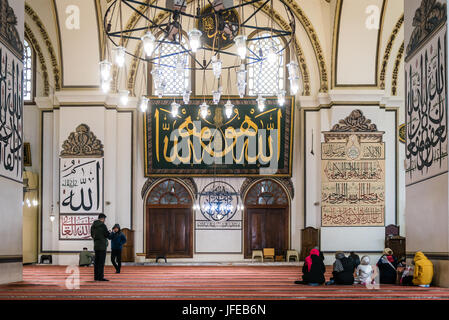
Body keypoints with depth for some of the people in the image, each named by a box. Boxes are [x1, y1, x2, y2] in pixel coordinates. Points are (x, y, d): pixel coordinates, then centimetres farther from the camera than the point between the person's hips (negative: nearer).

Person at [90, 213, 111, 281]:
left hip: (96, 245, 7)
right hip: (102, 246, -7)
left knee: (97, 261, 11)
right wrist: (109, 233, 9)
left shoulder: (93, 225, 9)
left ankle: (96, 276, 13)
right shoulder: (103, 225, -14)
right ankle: (100, 277, -8)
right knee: (101, 262, -6)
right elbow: (107, 235, -12)